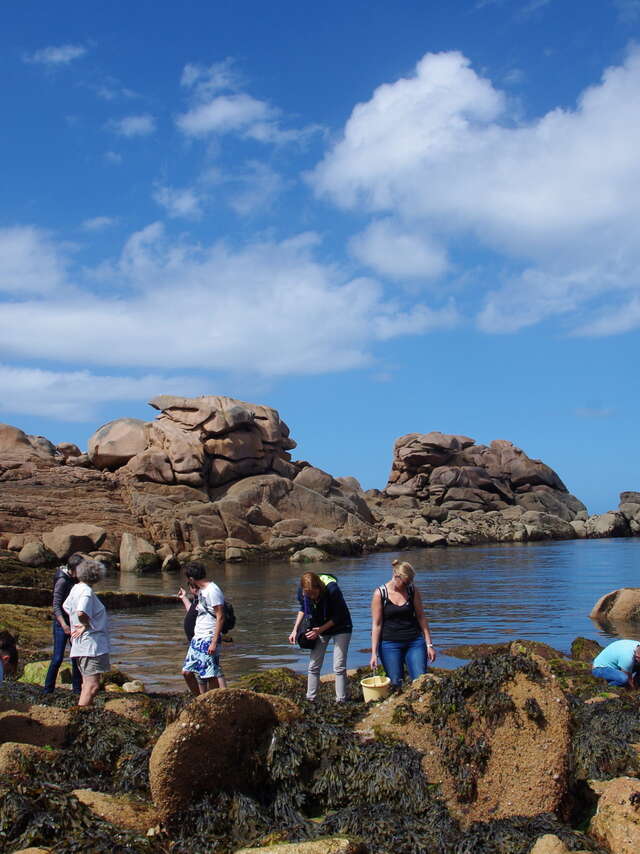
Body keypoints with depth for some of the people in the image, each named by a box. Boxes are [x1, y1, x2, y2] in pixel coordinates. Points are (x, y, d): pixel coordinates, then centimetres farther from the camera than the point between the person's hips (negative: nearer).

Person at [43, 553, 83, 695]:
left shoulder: (75, 579, 6)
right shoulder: (62, 581, -17)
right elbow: (56, 606, -22)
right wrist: (63, 624, -33)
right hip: (61, 624, -7)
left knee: (77, 658, 8)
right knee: (57, 658, -8)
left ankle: (77, 689, 16)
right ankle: (47, 690, 2)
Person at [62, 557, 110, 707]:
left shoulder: (76, 588, 12)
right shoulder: (86, 592, -17)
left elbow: (65, 606, 28)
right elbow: (81, 613, -33)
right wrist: (87, 625, -14)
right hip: (91, 644, -10)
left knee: (88, 683, 17)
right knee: (92, 685, -11)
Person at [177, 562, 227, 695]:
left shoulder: (213, 591, -12)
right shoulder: (201, 592, 17)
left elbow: (220, 617, -17)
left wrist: (214, 642, -21)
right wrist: (184, 598, 33)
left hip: (209, 639, -10)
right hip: (197, 639, 10)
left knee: (211, 675, -11)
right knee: (187, 672, 9)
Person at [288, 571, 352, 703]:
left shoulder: (332, 589, -34)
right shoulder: (302, 591, -20)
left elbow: (339, 616, -21)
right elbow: (303, 609, 4)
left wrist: (320, 630, -24)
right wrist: (295, 629, -5)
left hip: (340, 627, -4)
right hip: (319, 628, 4)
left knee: (339, 667, -9)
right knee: (313, 666, 3)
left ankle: (341, 700, -2)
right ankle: (310, 699, 12)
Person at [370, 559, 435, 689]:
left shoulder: (413, 591, 1)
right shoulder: (380, 593, -6)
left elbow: (421, 618, 7)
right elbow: (376, 624, -4)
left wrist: (429, 645, 4)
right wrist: (374, 653, -7)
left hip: (415, 642, 2)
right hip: (390, 645, -2)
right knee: (395, 684, -2)